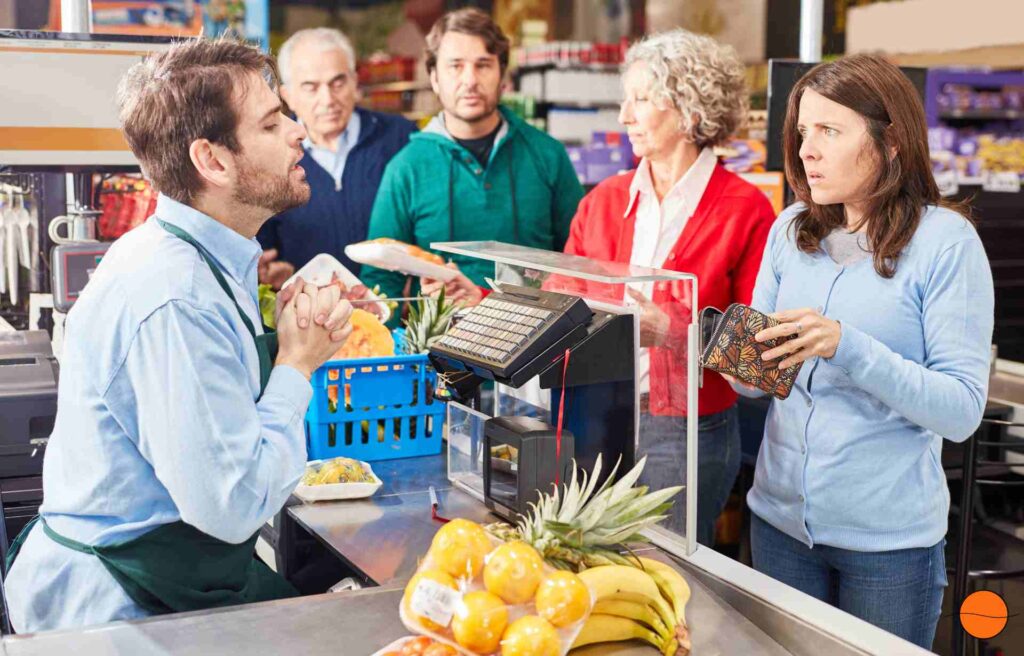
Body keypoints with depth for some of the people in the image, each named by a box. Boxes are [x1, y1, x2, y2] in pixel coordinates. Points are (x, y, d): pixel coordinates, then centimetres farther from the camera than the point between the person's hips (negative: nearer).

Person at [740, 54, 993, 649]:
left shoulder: (946, 241, -12)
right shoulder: (792, 231, 3)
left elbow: (963, 410, -16)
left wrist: (846, 345, -27)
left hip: (889, 539, -4)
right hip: (780, 518, 4)